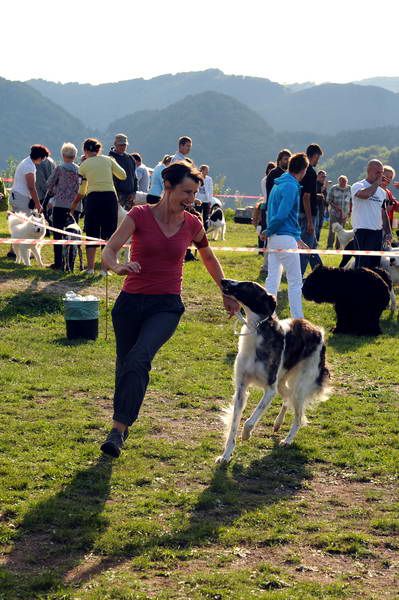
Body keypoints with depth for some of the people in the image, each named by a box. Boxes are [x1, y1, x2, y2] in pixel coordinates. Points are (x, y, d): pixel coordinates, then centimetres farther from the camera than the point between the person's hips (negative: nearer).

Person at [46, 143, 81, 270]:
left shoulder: (59, 169, -3)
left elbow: (49, 184, 4)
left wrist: (52, 193, 23)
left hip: (60, 204, -3)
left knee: (58, 234, 2)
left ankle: (58, 262, -3)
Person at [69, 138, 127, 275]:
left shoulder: (84, 165, 6)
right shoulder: (108, 160, 6)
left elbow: (82, 191, 9)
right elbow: (123, 175, 10)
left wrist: (74, 204, 23)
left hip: (93, 198, 0)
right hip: (110, 197, 1)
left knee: (91, 233, 11)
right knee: (108, 233, 6)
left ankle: (90, 267, 11)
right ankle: (105, 268, 3)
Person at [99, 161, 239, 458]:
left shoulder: (192, 225, 2)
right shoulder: (140, 215, -5)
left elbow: (209, 258, 21)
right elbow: (109, 250, -13)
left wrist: (226, 293, 24)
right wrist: (118, 267, -35)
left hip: (166, 306, -1)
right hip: (131, 302, 1)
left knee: (138, 359, -24)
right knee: (125, 365, 10)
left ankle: (119, 430, -25)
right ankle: (122, 424, 35)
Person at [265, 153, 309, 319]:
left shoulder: (278, 185, 16)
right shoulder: (291, 186, -13)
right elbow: (282, 215, -22)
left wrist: (297, 239, 23)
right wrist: (269, 231, -5)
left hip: (274, 237, 9)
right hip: (285, 238, -9)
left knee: (272, 279, 11)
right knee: (295, 281, -2)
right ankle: (298, 321, 1)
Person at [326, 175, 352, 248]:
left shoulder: (349, 189, 4)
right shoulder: (333, 188, -4)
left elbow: (351, 201, 13)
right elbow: (328, 200, -4)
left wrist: (350, 211, 8)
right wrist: (335, 207, -17)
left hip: (344, 214, 3)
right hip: (334, 212, -3)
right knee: (332, 230, -5)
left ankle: (338, 246, 12)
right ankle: (329, 246, -1)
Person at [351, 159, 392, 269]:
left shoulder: (382, 192, 18)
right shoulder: (358, 186, -5)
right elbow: (365, 194, -29)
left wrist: (388, 232, 16)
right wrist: (377, 183, -14)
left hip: (378, 231, 8)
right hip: (363, 230, -8)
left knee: (375, 263, 10)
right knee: (363, 262, -13)